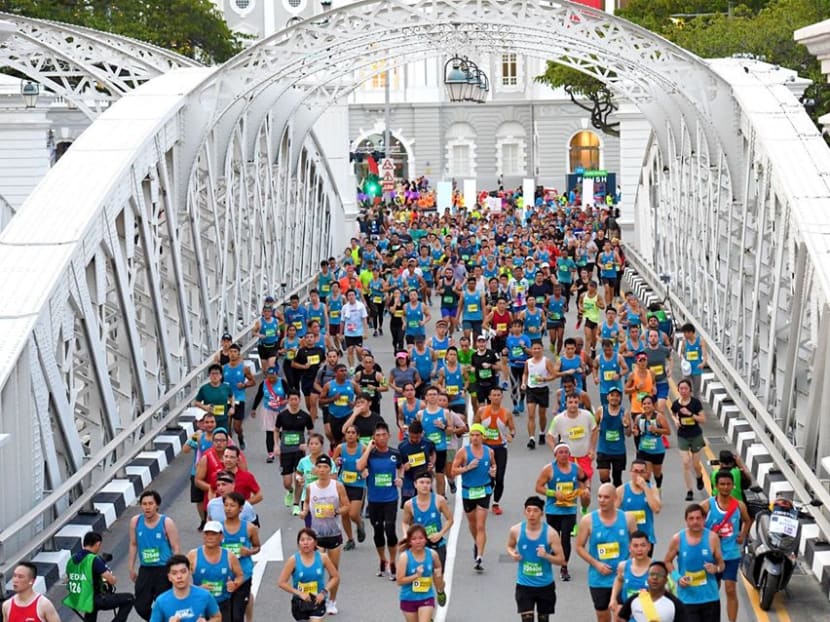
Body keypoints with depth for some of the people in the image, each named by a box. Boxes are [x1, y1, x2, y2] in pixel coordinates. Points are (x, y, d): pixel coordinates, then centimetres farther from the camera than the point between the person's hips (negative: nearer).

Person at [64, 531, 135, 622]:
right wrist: (114, 578, 6)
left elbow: (68, 580, 19)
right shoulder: (94, 559, -17)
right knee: (129, 599, -1)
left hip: (76, 601, 8)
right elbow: (112, 580, -19)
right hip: (95, 601, -8)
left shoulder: (72, 559, 5)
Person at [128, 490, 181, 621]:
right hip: (145, 570, 4)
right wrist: (131, 568, 12)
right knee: (140, 606, 6)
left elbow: (175, 548, -8)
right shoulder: (135, 521, 0)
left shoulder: (167, 523, -11)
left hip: (164, 570, -4)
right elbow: (133, 545, 11)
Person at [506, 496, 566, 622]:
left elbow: (561, 560, -9)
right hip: (524, 585, 0)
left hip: (545, 585, 0)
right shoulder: (516, 530, -9)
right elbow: (510, 546, 12)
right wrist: (512, 554, -11)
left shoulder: (550, 533, -14)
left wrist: (547, 556, -28)